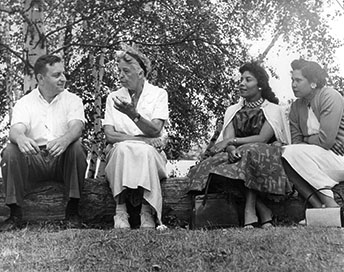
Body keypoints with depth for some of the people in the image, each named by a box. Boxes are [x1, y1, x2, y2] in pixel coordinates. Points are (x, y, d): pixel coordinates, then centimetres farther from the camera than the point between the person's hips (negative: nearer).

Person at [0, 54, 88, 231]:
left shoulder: (72, 100, 8)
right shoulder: (24, 103, 8)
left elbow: (76, 127, -12)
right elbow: (15, 130, -10)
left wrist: (64, 140, -38)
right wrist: (21, 138, -39)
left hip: (63, 158, 0)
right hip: (33, 158, 0)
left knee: (76, 147, -30)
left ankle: (72, 210, -18)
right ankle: (15, 213, -16)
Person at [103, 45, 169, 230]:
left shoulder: (158, 94, 6)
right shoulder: (113, 97, 11)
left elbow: (155, 130, -8)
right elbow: (110, 135, -2)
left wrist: (133, 114, -25)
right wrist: (144, 139, -13)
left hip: (151, 155, -1)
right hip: (119, 155, 1)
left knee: (145, 151, -36)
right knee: (122, 148, -34)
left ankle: (147, 213, -40)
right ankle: (120, 210, -39)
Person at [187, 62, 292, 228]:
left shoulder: (273, 110, 7)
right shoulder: (233, 110, 19)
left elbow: (262, 138, -9)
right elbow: (227, 139, 1)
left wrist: (233, 141, -13)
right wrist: (231, 149, -24)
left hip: (265, 157, -3)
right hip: (238, 156, 4)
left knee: (251, 152, -37)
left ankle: (250, 211, -32)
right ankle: (262, 210, -30)